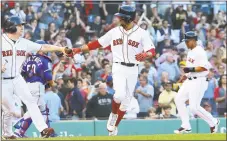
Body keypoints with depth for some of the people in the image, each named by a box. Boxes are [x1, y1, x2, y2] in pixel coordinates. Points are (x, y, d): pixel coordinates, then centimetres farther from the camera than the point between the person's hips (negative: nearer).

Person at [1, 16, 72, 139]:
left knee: (30, 101, -8)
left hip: (17, 79, 5)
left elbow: (43, 47, 4)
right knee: (8, 109, 0)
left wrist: (61, 49, -4)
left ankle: (43, 129, -14)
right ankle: (7, 134, 22)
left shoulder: (24, 43, 4)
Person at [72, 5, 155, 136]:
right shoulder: (114, 32, 5)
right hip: (118, 67, 0)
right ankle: (113, 114, 6)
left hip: (133, 70, 0)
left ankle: (114, 127, 22)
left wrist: (145, 54, -32)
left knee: (126, 100, 5)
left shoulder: (142, 33, -2)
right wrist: (79, 49, 3)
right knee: (120, 95, -23)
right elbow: (98, 43, 8)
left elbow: (152, 51, -9)